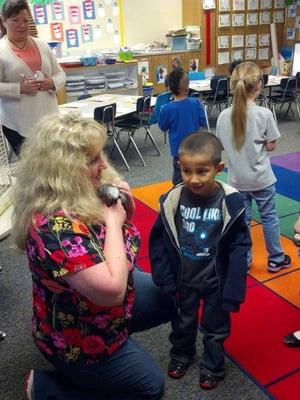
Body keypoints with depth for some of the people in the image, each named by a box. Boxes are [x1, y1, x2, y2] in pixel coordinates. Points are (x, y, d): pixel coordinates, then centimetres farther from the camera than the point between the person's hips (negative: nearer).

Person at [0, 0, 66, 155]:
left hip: (49, 118, 4)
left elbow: (61, 74, 14)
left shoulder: (42, 45, 12)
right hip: (18, 124, -4)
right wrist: (20, 88, -21)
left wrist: (52, 83, -8)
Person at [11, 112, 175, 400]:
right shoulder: (54, 224, -38)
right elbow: (113, 289, -41)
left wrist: (125, 205, -15)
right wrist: (113, 221, -31)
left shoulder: (86, 192, -9)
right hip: (78, 337, -9)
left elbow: (124, 232, 7)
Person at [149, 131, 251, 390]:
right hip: (184, 279, 2)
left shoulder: (231, 202, -23)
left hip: (216, 281, -2)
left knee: (215, 328, 21)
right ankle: (181, 353, 54)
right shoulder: (173, 199, -18)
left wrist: (233, 291, -14)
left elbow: (239, 249, -16)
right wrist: (165, 280, -7)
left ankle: (213, 365, 47)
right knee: (183, 322, 26)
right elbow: (158, 241, -8)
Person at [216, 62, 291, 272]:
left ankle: (244, 260, 26)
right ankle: (276, 259, 29)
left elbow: (222, 145, 3)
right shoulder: (264, 114, -17)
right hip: (261, 178, -3)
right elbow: (271, 146, -10)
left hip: (237, 179, 3)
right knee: (269, 217, 14)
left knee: (242, 220, 14)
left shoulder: (224, 116, -8)